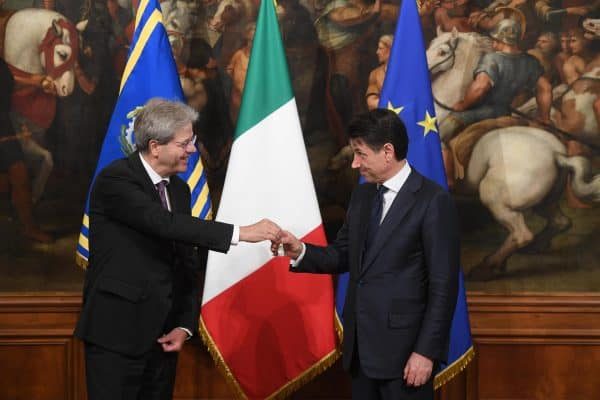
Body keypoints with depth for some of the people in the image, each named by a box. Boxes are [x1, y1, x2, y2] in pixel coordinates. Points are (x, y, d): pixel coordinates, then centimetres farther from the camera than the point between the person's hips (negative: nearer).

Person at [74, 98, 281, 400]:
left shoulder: (179, 189, 10)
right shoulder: (115, 181, -13)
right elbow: (166, 224, -27)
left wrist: (185, 325, 2)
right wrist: (241, 233, -28)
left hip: (162, 335, 7)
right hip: (116, 333, -7)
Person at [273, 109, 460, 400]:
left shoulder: (433, 201, -12)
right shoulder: (362, 196, 11)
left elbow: (443, 285, -13)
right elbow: (343, 256, 15)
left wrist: (427, 351, -16)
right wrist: (301, 252, -4)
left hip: (403, 348, -7)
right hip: (360, 346, 7)